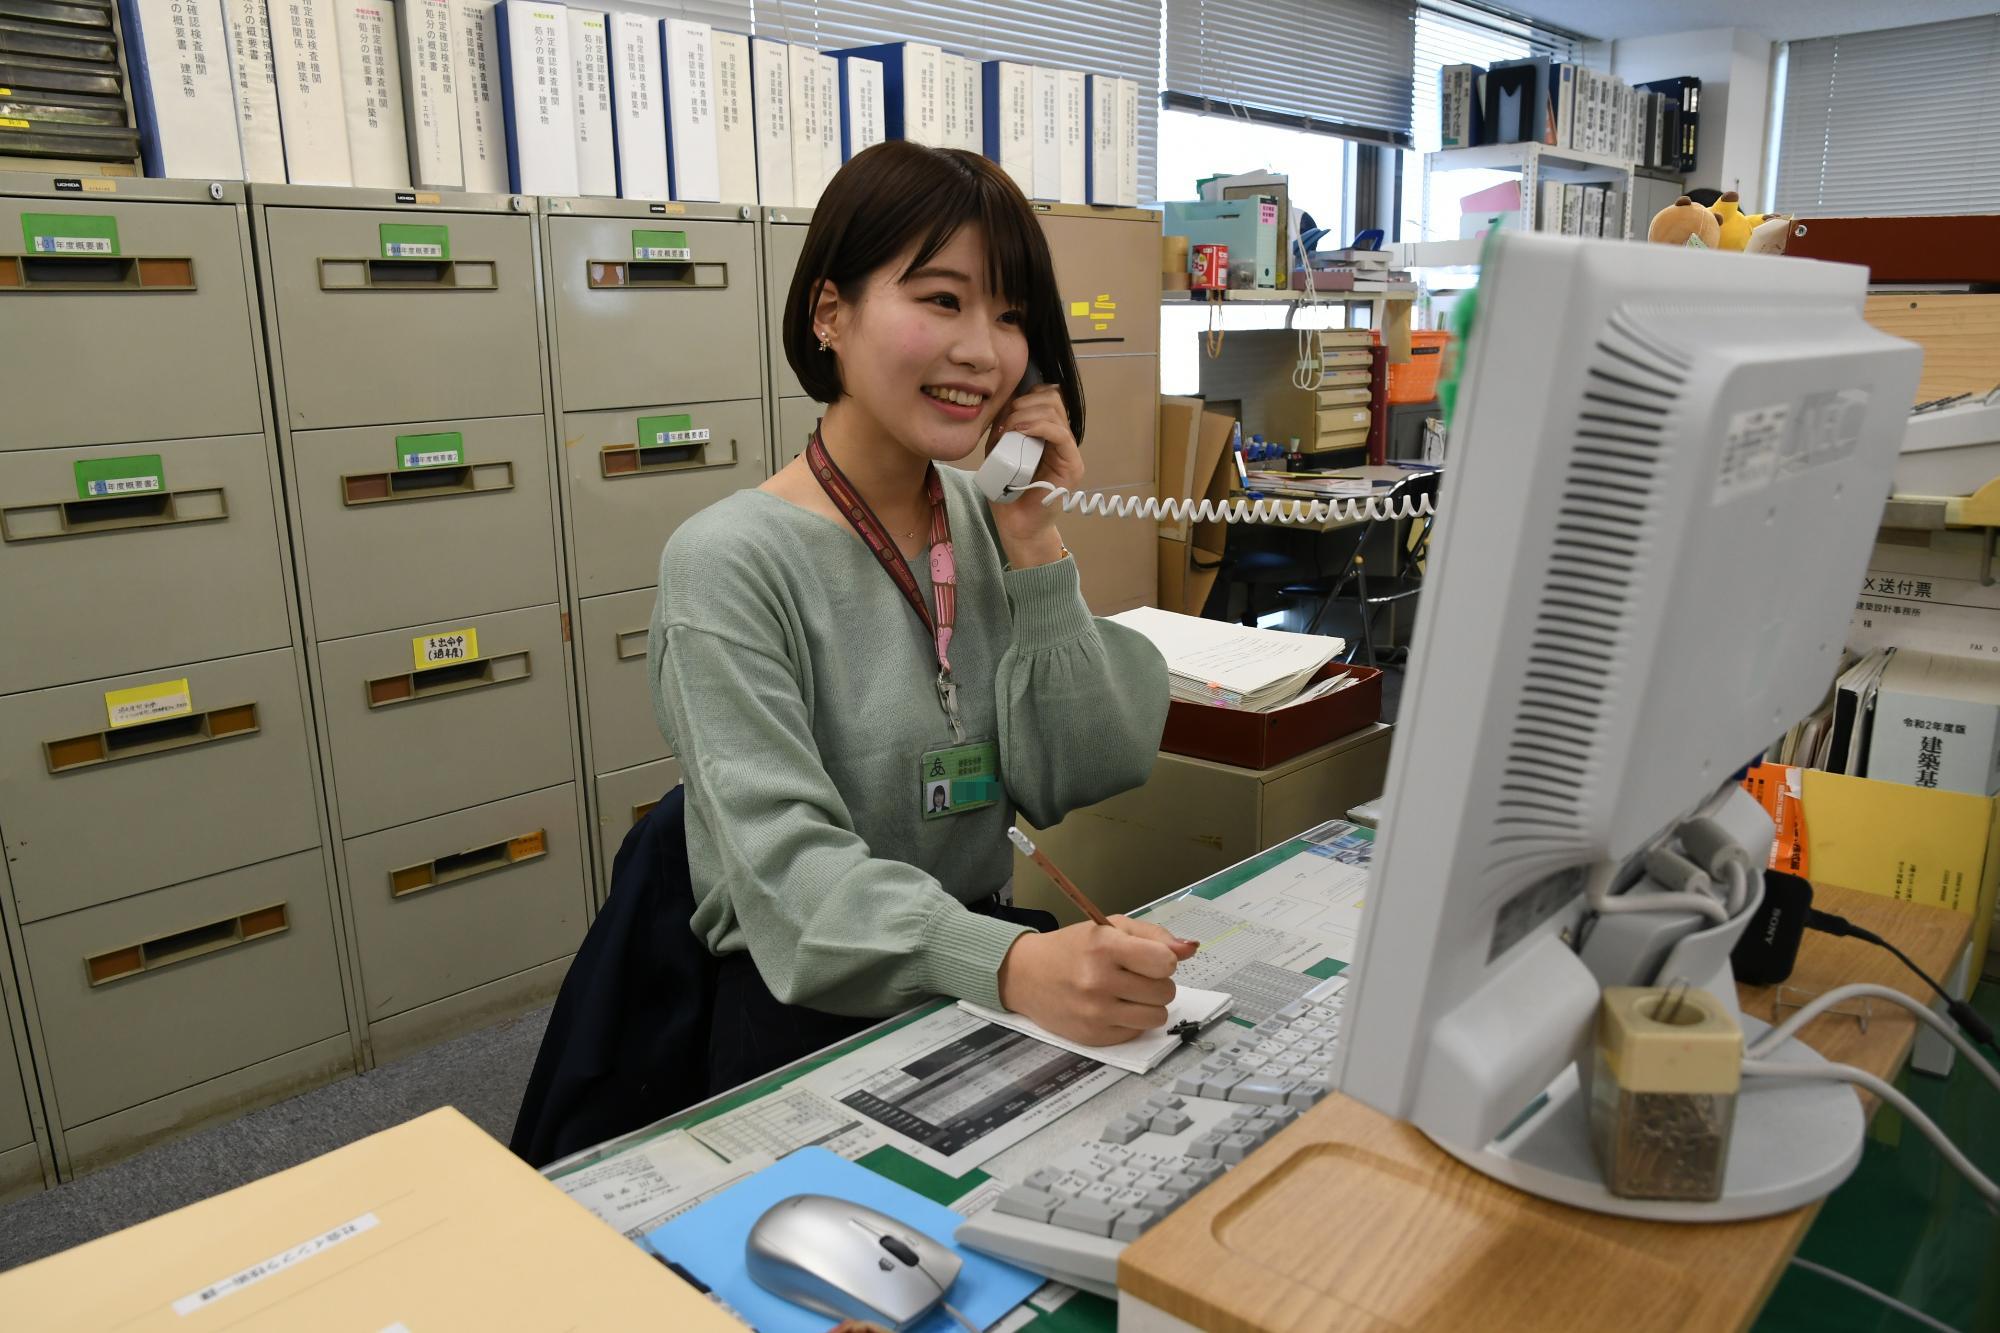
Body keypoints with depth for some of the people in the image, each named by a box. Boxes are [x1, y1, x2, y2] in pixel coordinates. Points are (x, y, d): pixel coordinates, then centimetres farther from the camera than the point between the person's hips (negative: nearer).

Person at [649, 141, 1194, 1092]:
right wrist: (1012, 965, -40)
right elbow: (790, 876, -23)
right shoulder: (727, 563, -13)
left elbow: (1078, 780, 0)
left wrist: (1033, 549, -10)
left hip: (986, 962, 6)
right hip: (813, 1006, -5)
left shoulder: (986, 521, 4)